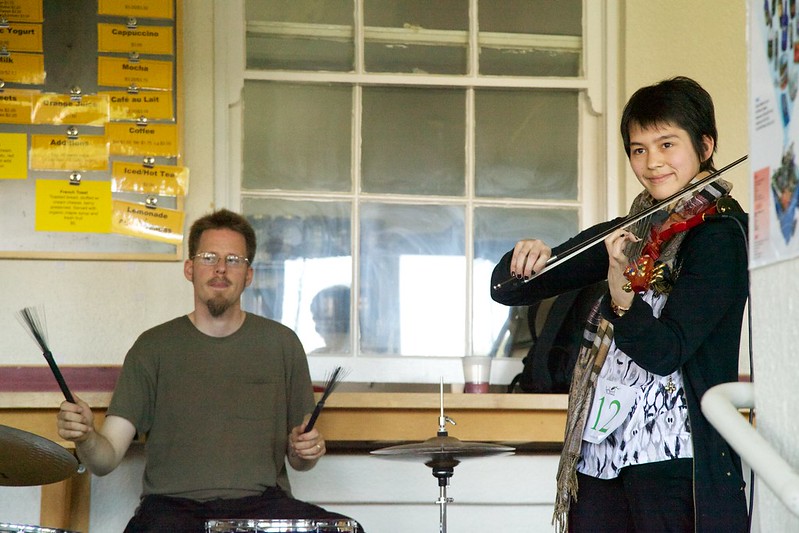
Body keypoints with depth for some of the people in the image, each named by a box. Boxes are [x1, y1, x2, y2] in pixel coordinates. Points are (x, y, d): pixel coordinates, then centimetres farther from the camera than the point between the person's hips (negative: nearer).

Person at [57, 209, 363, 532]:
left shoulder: (280, 344, 11)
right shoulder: (154, 347, 6)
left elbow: (298, 460, 19)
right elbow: (106, 460, 1)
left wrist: (307, 450, -4)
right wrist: (86, 437, -21)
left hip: (261, 503, 2)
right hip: (174, 503, -2)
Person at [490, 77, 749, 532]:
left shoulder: (716, 231, -5)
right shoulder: (630, 232, 15)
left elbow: (665, 352, -17)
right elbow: (507, 289, 14)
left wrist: (623, 300, -35)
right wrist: (526, 263, -7)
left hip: (671, 456, -6)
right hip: (598, 453, 6)